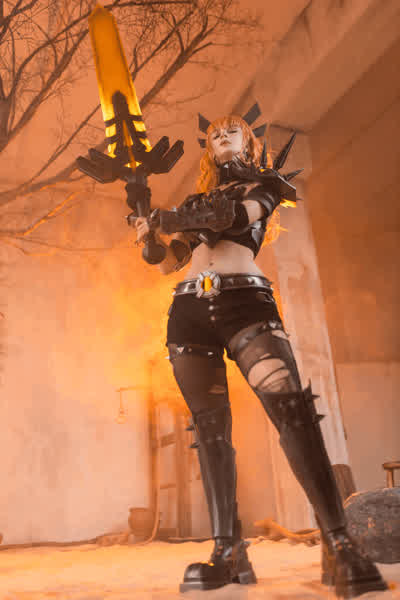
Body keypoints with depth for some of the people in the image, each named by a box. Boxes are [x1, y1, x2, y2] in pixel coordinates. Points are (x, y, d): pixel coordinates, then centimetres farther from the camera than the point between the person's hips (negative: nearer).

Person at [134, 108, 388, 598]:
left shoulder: (265, 182, 19)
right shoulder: (196, 201, 29)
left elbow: (235, 215, -3)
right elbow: (165, 261, 26)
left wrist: (162, 218, 3)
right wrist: (151, 228, 9)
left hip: (244, 300, -4)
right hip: (189, 310, 4)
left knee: (290, 406, -23)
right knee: (209, 426, -5)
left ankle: (338, 544, -22)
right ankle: (228, 550, -4)